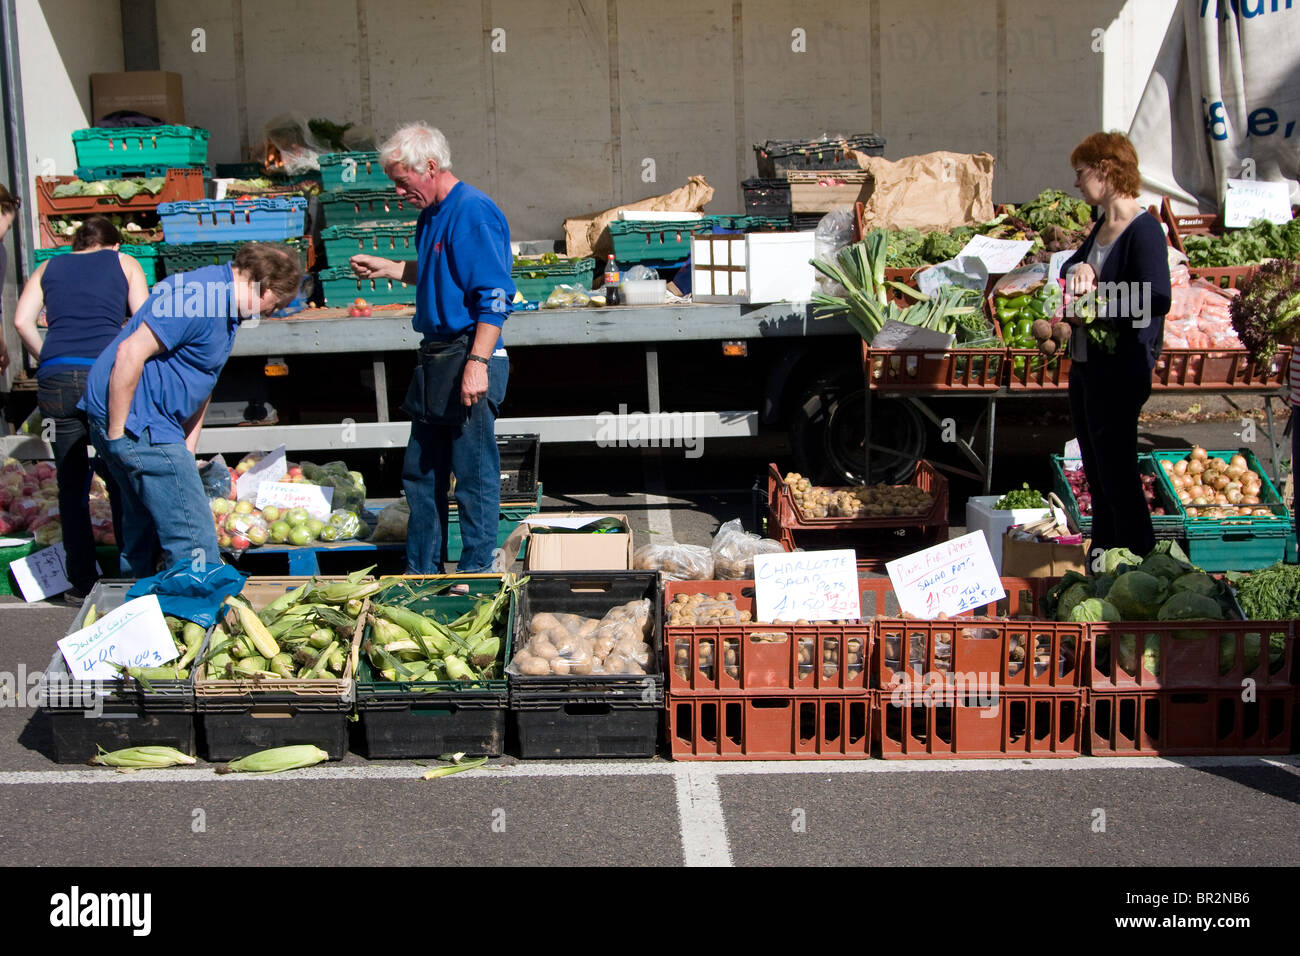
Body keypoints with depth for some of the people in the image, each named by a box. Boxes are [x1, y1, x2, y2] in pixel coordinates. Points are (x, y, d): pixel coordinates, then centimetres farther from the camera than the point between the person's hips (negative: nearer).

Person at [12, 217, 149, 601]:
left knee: (71, 484, 9)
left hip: (55, 378, 2)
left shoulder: (47, 269, 23)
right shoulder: (124, 263, 17)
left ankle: (81, 583, 14)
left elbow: (22, 321, 9)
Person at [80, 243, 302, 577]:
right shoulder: (198, 298, -19)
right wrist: (116, 433, -21)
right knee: (193, 538, -9)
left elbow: (201, 383, 22)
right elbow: (131, 353, -25)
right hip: (132, 421, -11)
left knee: (144, 530, 19)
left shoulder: (227, 310, 14)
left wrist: (187, 449, 18)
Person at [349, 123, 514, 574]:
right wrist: (386, 268, 23)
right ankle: (421, 573, 26)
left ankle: (476, 575, 9)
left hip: (468, 361, -10)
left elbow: (495, 296, -21)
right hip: (435, 360, 10)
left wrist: (477, 364, -26)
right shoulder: (432, 215, 15)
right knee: (421, 473, 15)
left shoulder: (473, 212, -15)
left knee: (475, 476, -1)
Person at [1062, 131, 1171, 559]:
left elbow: (1156, 300, -25)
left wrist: (1096, 308, -19)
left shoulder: (1143, 230, -17)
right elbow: (1073, 264, 15)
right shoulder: (1102, 226, 12)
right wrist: (1078, 269, -7)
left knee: (1117, 473, -2)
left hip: (1119, 370, -9)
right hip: (1086, 364, 9)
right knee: (1096, 473, 17)